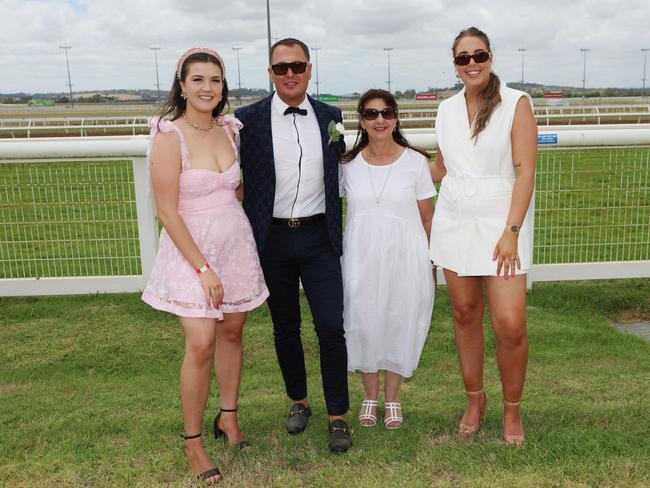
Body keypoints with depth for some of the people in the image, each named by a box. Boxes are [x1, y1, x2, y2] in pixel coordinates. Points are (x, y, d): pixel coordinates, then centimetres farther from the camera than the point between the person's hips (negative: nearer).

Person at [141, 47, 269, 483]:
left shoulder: (229, 130, 3)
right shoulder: (169, 137, -14)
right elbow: (167, 211, -15)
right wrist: (203, 267, -17)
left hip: (236, 243, 5)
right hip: (191, 250, -5)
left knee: (232, 333, 12)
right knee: (201, 344, -9)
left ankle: (229, 417, 31)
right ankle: (193, 441, 9)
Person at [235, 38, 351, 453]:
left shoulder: (330, 117, 4)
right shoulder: (248, 119, -3)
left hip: (319, 237, 1)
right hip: (273, 238, 0)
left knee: (331, 327, -2)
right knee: (285, 326, 13)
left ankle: (338, 416, 14)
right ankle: (299, 400, 34)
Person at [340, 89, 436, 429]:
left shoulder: (415, 161, -3)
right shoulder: (348, 164, 1)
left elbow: (427, 218, 1)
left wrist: (431, 262, 2)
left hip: (404, 257, -1)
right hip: (361, 257, 1)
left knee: (399, 323, 9)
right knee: (363, 323, 10)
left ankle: (392, 398, 30)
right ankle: (370, 395, 32)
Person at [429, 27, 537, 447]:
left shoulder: (516, 103, -4)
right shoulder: (447, 110, 9)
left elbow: (525, 171, -11)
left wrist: (511, 231, -17)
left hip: (501, 222, -4)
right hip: (454, 223, 4)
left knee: (510, 324, -9)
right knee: (465, 314, 9)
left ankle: (512, 409, 16)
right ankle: (476, 400, 28)